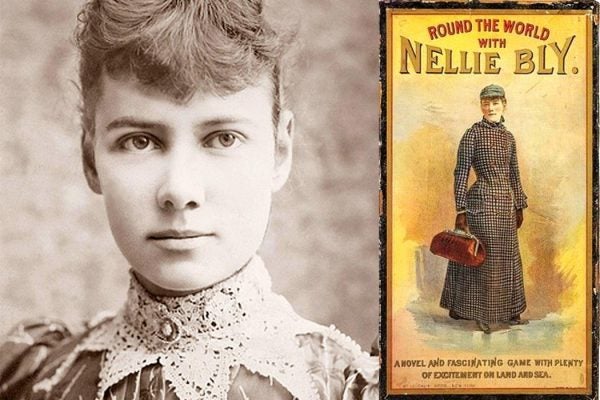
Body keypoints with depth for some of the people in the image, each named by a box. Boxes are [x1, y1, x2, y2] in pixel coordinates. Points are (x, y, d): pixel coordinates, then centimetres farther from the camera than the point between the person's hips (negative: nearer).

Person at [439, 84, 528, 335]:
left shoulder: (508, 137, 11)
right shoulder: (473, 134, -8)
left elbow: (514, 175, 17)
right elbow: (461, 173, -10)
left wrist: (519, 207, 16)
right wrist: (460, 210, -14)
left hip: (505, 203, 6)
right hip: (481, 201, -6)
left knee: (507, 256, 11)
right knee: (481, 256, -2)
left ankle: (509, 311, 21)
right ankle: (478, 313, 9)